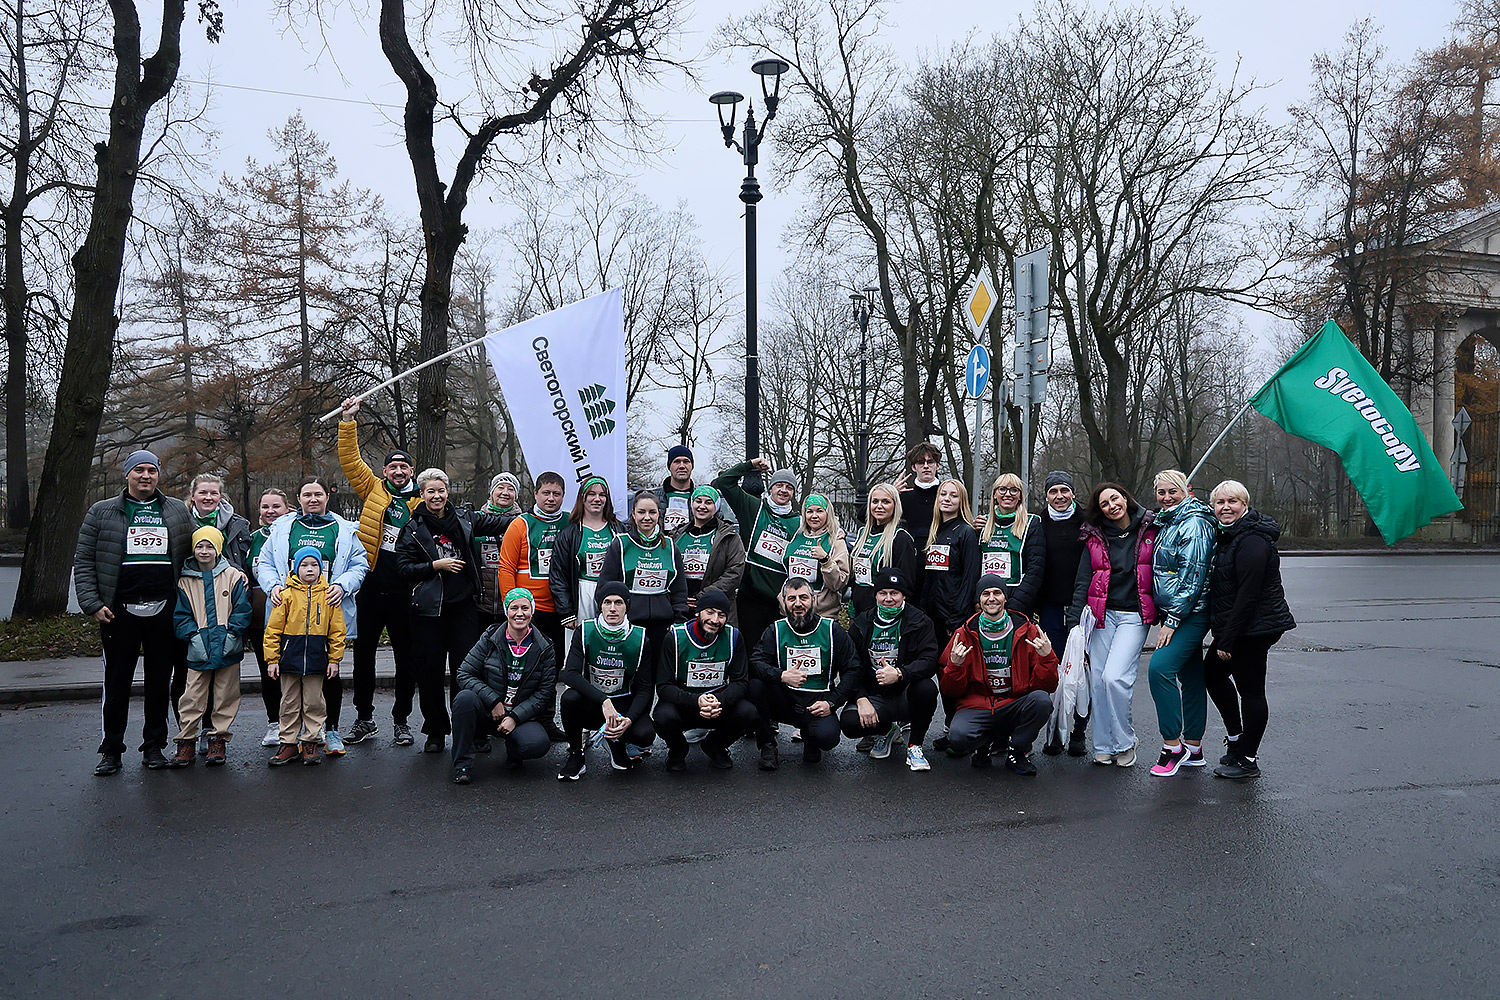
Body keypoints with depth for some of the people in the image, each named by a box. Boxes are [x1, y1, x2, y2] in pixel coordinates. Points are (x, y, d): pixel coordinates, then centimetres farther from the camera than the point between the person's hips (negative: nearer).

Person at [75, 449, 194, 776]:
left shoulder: (178, 512, 10)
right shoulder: (102, 513, 6)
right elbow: (84, 562, 4)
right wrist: (93, 604, -7)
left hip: (164, 611, 1)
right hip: (119, 611, -1)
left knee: (160, 681, 7)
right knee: (117, 682, 5)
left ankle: (154, 746, 19)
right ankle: (111, 750, 16)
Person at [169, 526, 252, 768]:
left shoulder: (233, 576, 2)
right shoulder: (185, 581, 6)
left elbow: (241, 609, 1)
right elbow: (181, 615, 6)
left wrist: (231, 634, -10)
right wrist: (193, 637, -8)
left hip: (227, 648, -1)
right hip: (199, 649, 1)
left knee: (225, 694, 5)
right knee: (192, 696, 0)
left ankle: (218, 739, 15)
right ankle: (186, 741, 11)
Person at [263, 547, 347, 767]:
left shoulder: (328, 594, 2)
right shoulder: (286, 594, -2)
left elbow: (337, 631, 5)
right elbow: (273, 629, 0)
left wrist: (334, 659, 2)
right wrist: (272, 659, -3)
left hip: (317, 658, 0)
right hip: (290, 656, 0)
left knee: (314, 703, 6)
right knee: (290, 703, 9)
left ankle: (311, 742, 17)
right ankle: (289, 743, 18)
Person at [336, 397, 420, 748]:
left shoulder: (422, 502, 6)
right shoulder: (373, 490, 8)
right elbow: (350, 460, 2)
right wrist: (348, 421, -5)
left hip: (404, 592, -1)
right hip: (371, 587, 1)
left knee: (406, 657, 5)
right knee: (363, 653, 8)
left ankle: (401, 719, 18)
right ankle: (364, 718, 21)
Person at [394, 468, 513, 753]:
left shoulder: (464, 519, 9)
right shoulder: (413, 527, 4)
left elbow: (496, 522, 21)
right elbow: (403, 567, -1)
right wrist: (436, 565, -10)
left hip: (464, 604, 1)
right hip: (428, 608, -1)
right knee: (430, 670, 3)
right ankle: (435, 732, 15)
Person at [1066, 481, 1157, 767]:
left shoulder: (1149, 531, 2)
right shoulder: (1095, 539, 7)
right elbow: (1082, 583, 5)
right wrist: (1074, 621, -3)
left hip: (1134, 616, -3)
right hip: (1102, 614, 3)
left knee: (1114, 677, -16)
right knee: (1097, 680, 0)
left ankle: (1124, 742, 3)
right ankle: (1103, 747, 13)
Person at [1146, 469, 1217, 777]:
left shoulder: (1193, 524, -13)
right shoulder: (1167, 523, 16)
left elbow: (1193, 575, -19)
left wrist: (1172, 620, -19)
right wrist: (1168, 616, 17)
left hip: (1191, 612, -9)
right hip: (1175, 613, 9)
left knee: (1159, 668, -18)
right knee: (1189, 675, 12)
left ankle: (1172, 745, -11)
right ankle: (1193, 748, 18)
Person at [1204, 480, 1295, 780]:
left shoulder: (1251, 541, -19)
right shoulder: (1227, 535, 13)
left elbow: (1248, 596, -22)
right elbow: (1221, 586, 19)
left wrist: (1227, 640, -20)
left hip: (1254, 628, -11)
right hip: (1234, 628, 11)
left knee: (1250, 689, -2)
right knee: (1212, 672, 19)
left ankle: (1247, 760, 8)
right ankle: (1236, 739, 30)